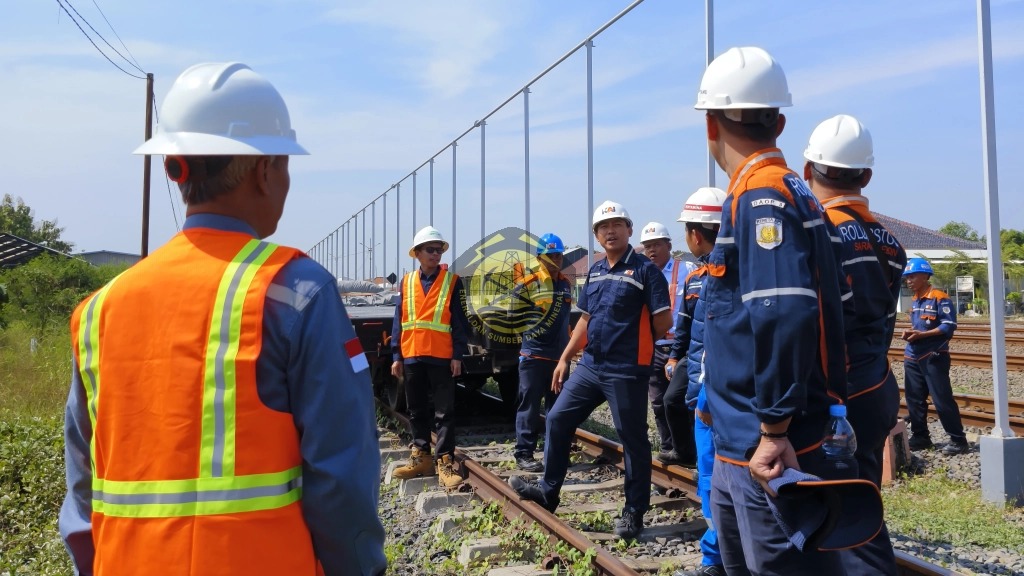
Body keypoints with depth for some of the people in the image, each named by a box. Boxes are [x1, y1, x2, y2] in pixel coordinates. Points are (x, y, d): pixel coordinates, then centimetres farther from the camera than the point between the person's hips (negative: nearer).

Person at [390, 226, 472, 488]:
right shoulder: (407, 282, 8)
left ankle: (445, 463, 2)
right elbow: (398, 321, 10)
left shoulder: (452, 281, 0)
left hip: (441, 357, -4)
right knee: (417, 411, 13)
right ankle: (421, 457, 24)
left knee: (444, 412, -1)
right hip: (412, 357, 4)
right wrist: (396, 355, 6)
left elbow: (459, 321, -2)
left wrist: (457, 355, -8)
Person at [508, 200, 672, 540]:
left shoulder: (645, 269, -9)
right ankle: (548, 491, 23)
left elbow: (663, 322, -10)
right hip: (589, 365, 7)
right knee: (557, 419, 9)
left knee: (632, 438, 3)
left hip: (626, 371, -7)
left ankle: (634, 512, 16)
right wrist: (564, 359, 16)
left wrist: (635, 340, 5)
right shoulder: (595, 272, 13)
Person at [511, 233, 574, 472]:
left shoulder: (566, 284, 11)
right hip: (534, 355, -6)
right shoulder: (530, 284, -8)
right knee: (529, 406, -3)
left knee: (557, 406, 12)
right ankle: (524, 454, 2)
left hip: (559, 355, 6)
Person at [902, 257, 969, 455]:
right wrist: (909, 332, 2)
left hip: (934, 357, -8)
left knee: (942, 400, -6)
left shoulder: (940, 298, -10)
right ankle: (920, 437, 20)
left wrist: (921, 335, -21)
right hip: (912, 357, 8)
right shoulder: (915, 301, 14)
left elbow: (949, 326, -15)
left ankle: (958, 440, 3)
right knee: (914, 400, 10)